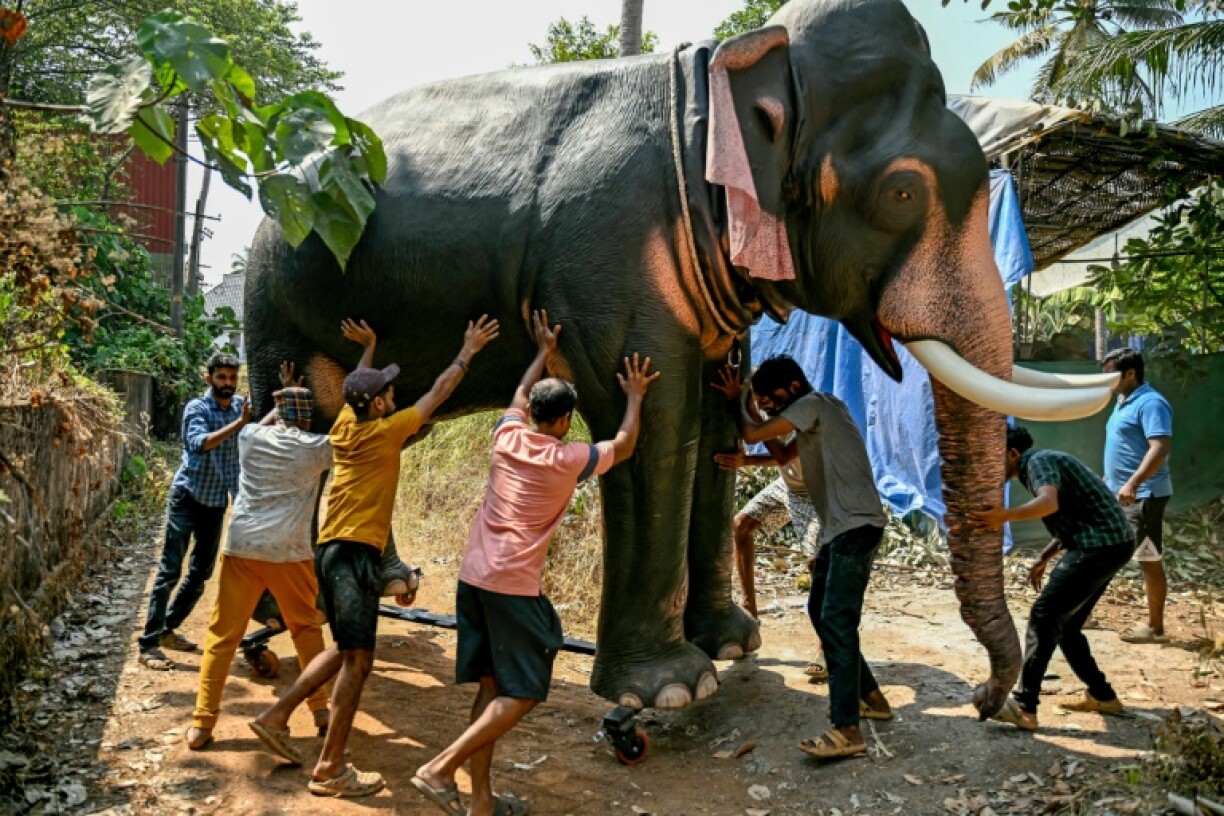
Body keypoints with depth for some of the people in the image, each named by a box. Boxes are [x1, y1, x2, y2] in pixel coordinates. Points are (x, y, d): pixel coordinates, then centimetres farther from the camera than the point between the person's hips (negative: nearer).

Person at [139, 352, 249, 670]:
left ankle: (167, 629, 27)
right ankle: (148, 644, -4)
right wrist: (239, 423, -34)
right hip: (188, 497, -6)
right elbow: (200, 443, -29)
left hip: (217, 502, 6)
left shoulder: (239, 406, 5)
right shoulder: (197, 408, -11)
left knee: (202, 573, 12)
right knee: (170, 570, -7)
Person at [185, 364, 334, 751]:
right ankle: (321, 709, 23)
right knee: (307, 629, 17)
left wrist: (283, 397, 38)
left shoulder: (250, 437, 7)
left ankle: (201, 724, 8)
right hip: (289, 554, -1)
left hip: (240, 548, 2)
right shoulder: (315, 448, 0)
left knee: (222, 635, 8)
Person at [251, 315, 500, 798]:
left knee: (346, 650, 19)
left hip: (332, 550, 9)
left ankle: (276, 717, 21)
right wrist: (468, 352, 10)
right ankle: (330, 771, -2)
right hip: (355, 553, -9)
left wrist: (368, 347, 42)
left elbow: (358, 387, 31)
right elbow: (438, 394, 0)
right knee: (358, 659, -6)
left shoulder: (345, 425, 9)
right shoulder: (385, 432, -9)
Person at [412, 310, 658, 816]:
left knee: (491, 688, 12)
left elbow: (521, 395, 28)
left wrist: (544, 352, 40)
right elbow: (624, 446, 11)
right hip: (513, 587, -7)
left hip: (473, 577, 7)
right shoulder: (567, 460, -7)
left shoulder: (507, 437, 5)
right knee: (521, 694, 2)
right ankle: (440, 769, -6)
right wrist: (635, 398, 24)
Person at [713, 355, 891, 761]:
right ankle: (868, 696, 28)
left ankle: (846, 729, -17)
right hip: (838, 528, 11)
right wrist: (747, 404, 14)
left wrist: (735, 400, 6)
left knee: (837, 620, -16)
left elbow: (752, 435, -13)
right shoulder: (813, 415, 18)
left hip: (856, 526, -11)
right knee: (820, 610, 17)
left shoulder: (813, 404, -10)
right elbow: (782, 455, 20)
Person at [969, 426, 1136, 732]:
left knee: (1044, 617, -12)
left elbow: (1049, 503, -32)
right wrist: (1045, 556, 21)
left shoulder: (1039, 461, -10)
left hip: (1101, 545, -10)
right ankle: (1102, 695, 25)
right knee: (1065, 624, 16)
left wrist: (1005, 516, -47)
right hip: (1107, 545, 10)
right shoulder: (1044, 463, 20)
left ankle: (1024, 706, -13)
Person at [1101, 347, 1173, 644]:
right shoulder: (1124, 402, 15)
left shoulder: (1150, 402, -17)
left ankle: (1155, 628, 8)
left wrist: (1132, 484, -34)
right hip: (1120, 494, 10)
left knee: (1150, 561, -1)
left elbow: (1160, 448, -27)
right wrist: (1108, 481, 26)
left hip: (1144, 495, -10)